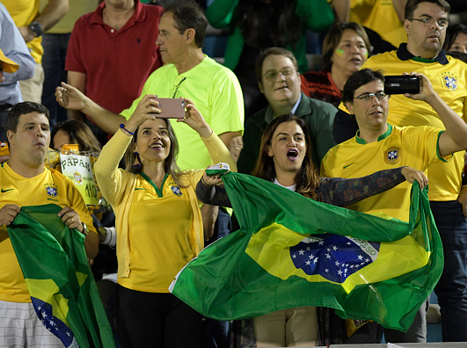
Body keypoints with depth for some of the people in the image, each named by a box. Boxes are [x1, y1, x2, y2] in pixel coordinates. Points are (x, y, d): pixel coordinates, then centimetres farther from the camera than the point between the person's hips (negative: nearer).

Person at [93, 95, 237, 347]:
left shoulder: (189, 182, 11)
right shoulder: (124, 184, 6)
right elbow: (102, 170, -17)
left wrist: (203, 128, -19)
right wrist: (132, 123, -28)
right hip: (137, 292, -1)